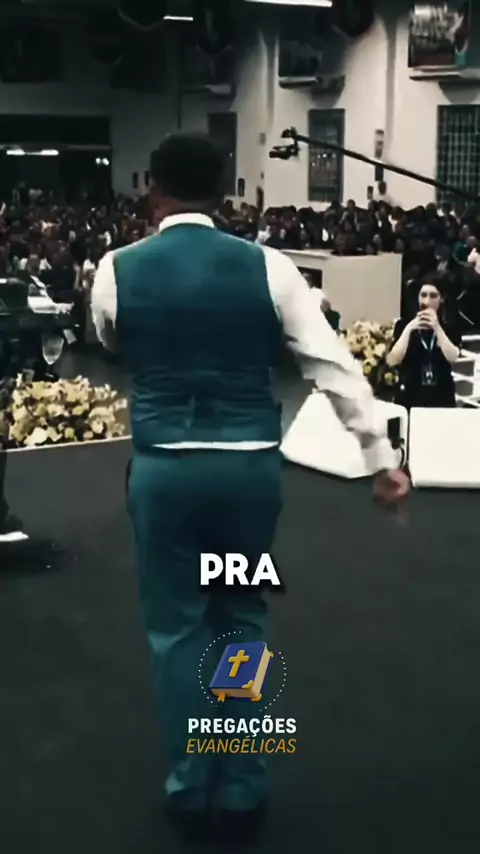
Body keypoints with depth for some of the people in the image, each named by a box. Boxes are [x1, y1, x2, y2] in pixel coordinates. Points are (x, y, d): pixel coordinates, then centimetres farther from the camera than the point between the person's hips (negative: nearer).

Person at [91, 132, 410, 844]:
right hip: (252, 463, 1)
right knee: (243, 619, 17)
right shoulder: (267, 266, -2)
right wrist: (382, 458, 2)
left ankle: (192, 789, 23)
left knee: (177, 625, 14)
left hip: (165, 466, -1)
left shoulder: (117, 270, -1)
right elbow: (335, 366, -3)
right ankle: (243, 788, 24)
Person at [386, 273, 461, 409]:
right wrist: (409, 329, -16)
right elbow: (392, 361, -9)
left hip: (442, 397, 1)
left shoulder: (452, 327, 5)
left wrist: (437, 328, -19)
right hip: (410, 396, -1)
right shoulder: (404, 324, 2)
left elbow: (452, 357, -12)